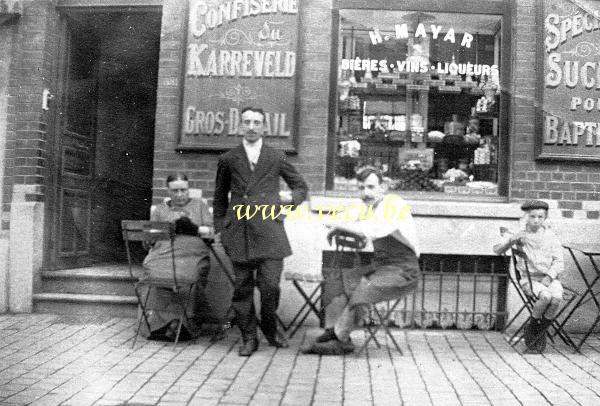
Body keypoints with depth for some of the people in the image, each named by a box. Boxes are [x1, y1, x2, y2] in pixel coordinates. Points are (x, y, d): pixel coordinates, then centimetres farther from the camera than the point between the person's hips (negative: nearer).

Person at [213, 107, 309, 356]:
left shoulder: (276, 158, 12)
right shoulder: (228, 159, 13)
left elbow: (301, 187, 21)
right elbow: (220, 197, 20)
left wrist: (291, 197, 2)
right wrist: (220, 228, 14)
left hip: (269, 230, -1)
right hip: (238, 231, 1)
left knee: (270, 284, -6)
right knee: (242, 287, 3)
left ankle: (270, 328, 21)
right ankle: (248, 337, 17)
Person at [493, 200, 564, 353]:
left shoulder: (551, 236, 6)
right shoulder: (519, 235, 3)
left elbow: (559, 262, 2)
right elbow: (497, 250, -4)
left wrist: (549, 276, -16)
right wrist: (511, 240, -22)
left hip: (549, 278, 2)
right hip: (529, 279, -2)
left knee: (557, 297, -30)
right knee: (545, 296, -33)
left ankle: (541, 331, -8)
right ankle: (531, 327, -8)